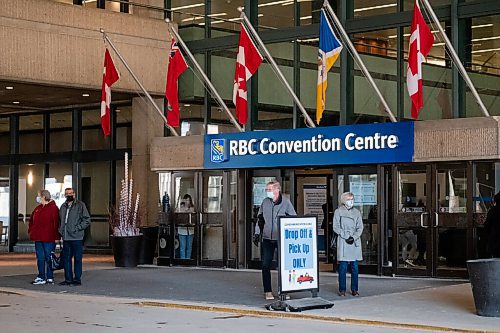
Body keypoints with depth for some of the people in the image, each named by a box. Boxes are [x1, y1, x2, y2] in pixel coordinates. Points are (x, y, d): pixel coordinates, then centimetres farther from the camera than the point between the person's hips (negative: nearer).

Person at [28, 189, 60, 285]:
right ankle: (41, 277, 14)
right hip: (38, 238, 7)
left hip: (49, 238, -7)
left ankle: (50, 278, 6)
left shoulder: (53, 208, -9)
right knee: (40, 258, 9)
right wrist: (30, 231, 12)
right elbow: (32, 221, 25)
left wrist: (57, 237, -17)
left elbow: (56, 223, -13)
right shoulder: (37, 208, 14)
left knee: (49, 258, 0)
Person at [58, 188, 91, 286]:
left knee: (77, 259, -1)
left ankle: (77, 279, 4)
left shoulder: (80, 205, -1)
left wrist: (77, 228, -11)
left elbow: (87, 220, -5)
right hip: (66, 238, 6)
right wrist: (61, 230, 12)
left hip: (77, 237, -6)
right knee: (66, 258, 8)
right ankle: (68, 279, 15)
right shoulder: (63, 207, 17)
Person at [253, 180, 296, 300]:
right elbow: (260, 218, 15)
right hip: (267, 239, 3)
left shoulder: (286, 203, -5)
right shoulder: (265, 202, 5)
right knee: (265, 265, -1)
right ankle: (268, 291, 7)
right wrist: (257, 233, 11)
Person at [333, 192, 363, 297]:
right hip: (343, 242, -3)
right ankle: (342, 290, 2)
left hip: (355, 242, 3)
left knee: (355, 267, 2)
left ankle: (354, 289, 8)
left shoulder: (356, 212, 13)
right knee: (343, 267, -5)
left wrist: (354, 237, -8)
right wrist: (346, 237, -10)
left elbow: (360, 227, 8)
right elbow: (336, 227, -1)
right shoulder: (338, 212, 4)